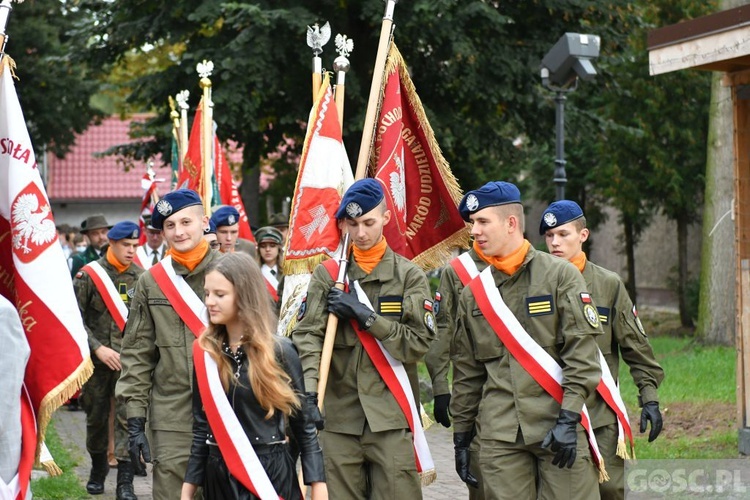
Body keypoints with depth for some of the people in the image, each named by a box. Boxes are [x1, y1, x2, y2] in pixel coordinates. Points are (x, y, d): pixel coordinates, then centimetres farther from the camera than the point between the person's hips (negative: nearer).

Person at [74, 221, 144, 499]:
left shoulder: (141, 277, 3)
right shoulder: (89, 275, -3)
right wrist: (98, 348, -12)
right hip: (97, 360, 0)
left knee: (127, 416, -8)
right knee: (96, 416, 11)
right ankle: (98, 466, 33)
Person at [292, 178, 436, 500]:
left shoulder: (409, 276, 5)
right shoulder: (327, 274, 7)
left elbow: (418, 343, -2)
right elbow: (306, 336, -3)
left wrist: (366, 316, -9)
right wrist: (308, 389, -20)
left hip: (391, 417, -1)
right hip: (338, 417, 1)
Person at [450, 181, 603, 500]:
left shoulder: (560, 276, -1)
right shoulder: (472, 294, 12)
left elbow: (582, 353, -6)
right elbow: (466, 373, 18)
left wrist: (569, 418, -14)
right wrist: (461, 435, 16)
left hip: (560, 428, -3)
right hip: (499, 436, 4)